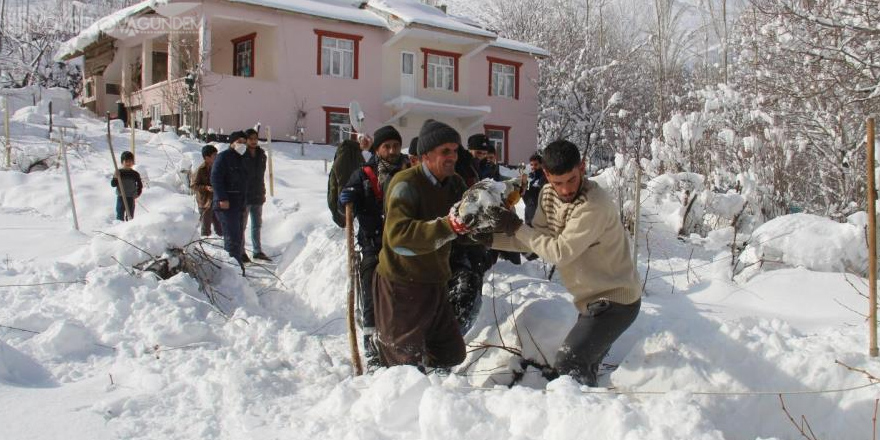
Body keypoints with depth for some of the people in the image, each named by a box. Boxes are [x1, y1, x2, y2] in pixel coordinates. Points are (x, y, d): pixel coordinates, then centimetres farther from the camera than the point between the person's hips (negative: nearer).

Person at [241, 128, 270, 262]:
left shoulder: (261, 155, 9)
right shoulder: (240, 156, -10)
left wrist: (263, 192, 15)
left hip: (257, 196, 6)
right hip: (244, 196, -6)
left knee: (257, 225, 13)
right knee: (242, 225, 1)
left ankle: (258, 251, 21)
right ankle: (240, 252, 9)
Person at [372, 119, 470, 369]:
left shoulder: (453, 183, 7)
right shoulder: (406, 184, -18)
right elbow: (397, 234, -32)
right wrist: (445, 227, -41)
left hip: (433, 283, 8)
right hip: (401, 285, -8)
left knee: (452, 353, 17)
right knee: (410, 365, -6)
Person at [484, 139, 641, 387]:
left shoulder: (594, 206, -29)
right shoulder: (548, 195, -3)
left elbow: (560, 252, -27)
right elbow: (536, 240, 3)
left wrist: (517, 228, -18)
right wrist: (489, 238, -6)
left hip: (616, 301, -9)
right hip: (594, 299, 9)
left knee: (569, 364, -16)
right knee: (583, 369, 19)